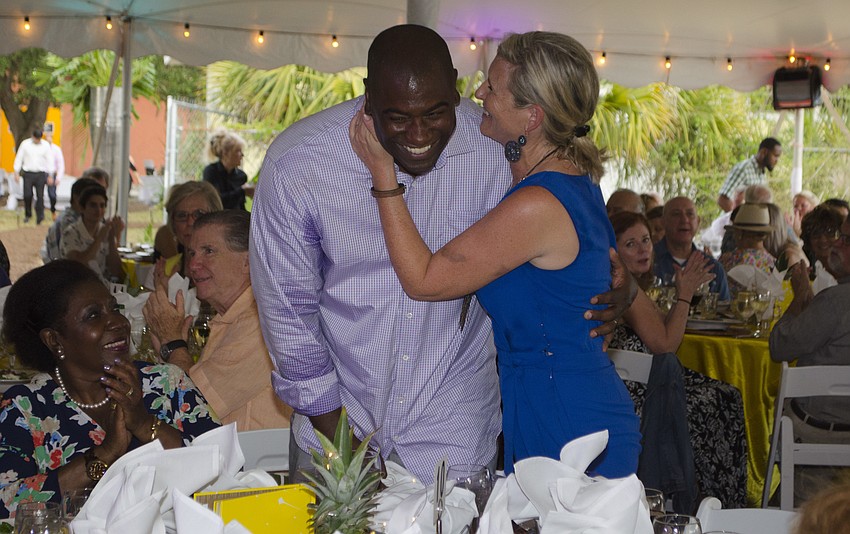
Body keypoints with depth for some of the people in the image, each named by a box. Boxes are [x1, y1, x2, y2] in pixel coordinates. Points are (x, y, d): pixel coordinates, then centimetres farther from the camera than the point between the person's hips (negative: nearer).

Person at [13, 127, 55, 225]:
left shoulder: (46, 146, 2)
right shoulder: (25, 144, 1)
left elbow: (49, 161, 6)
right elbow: (19, 158, 6)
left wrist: (50, 175, 4)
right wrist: (16, 173, 3)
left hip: (40, 174, 0)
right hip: (28, 174, 0)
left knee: (40, 196, -3)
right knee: (27, 195, -2)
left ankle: (39, 217, 3)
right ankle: (28, 215, 18)